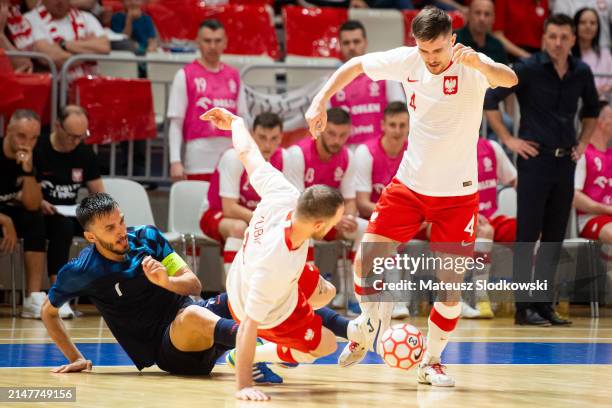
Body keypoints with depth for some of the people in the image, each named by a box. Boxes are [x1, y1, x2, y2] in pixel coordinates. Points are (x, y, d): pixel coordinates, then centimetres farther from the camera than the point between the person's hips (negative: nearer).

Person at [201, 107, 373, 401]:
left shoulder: (284, 196, -33)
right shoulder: (276, 266, -49)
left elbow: (247, 153, -15)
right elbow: (249, 324, -42)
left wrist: (235, 122, 6)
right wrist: (243, 385, -39)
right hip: (271, 315, -7)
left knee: (324, 294, 29)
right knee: (325, 346, 15)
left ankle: (354, 329, 55)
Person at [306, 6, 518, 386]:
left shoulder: (471, 67, -19)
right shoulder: (407, 61, -7)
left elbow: (510, 79, -41)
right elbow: (356, 65, 10)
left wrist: (477, 62, -61)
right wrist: (321, 100, -1)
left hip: (457, 193, -3)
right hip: (409, 184, 3)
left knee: (451, 286, -3)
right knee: (365, 262, -8)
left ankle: (432, 361, 18)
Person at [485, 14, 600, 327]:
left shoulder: (581, 73, 6)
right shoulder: (529, 69, -8)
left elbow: (592, 110, 25)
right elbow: (489, 100, -9)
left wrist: (582, 142, 13)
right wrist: (508, 140, -9)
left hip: (565, 162, 5)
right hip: (535, 160, -5)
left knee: (555, 237, 8)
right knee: (528, 234, -3)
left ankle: (544, 304, 15)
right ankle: (524, 307, 0)